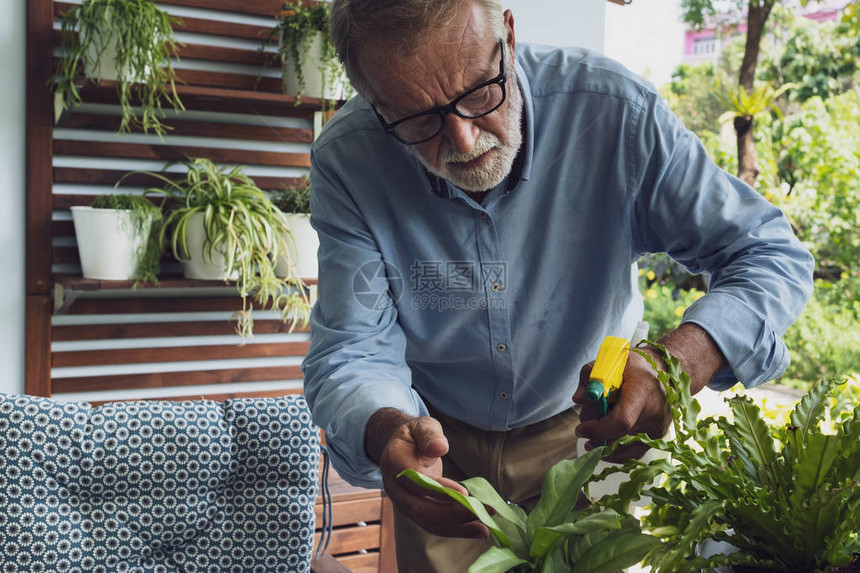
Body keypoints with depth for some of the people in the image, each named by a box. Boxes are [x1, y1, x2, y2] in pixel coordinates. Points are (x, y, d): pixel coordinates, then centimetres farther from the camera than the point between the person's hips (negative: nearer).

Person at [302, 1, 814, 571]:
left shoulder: (614, 111, -28)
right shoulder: (347, 163, -25)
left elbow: (774, 254, -22)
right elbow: (351, 353, -23)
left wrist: (678, 364, -42)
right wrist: (386, 430, -47)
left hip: (581, 432, 0)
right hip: (440, 444, 0)